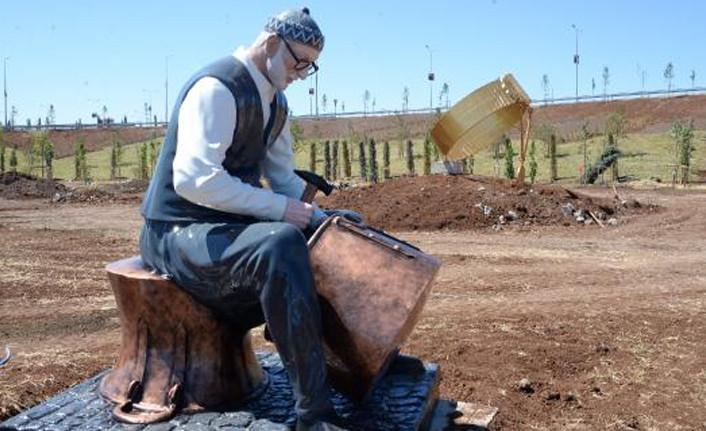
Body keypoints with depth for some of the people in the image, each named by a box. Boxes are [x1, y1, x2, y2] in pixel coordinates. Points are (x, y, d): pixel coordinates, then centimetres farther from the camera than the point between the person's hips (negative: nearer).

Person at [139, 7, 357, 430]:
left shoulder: (275, 102, 10)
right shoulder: (217, 87, -20)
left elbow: (284, 176, 16)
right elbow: (194, 178, -31)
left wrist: (318, 216, 0)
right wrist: (280, 208, -27)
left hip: (228, 224, 10)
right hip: (179, 233, -10)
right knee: (282, 244, -36)